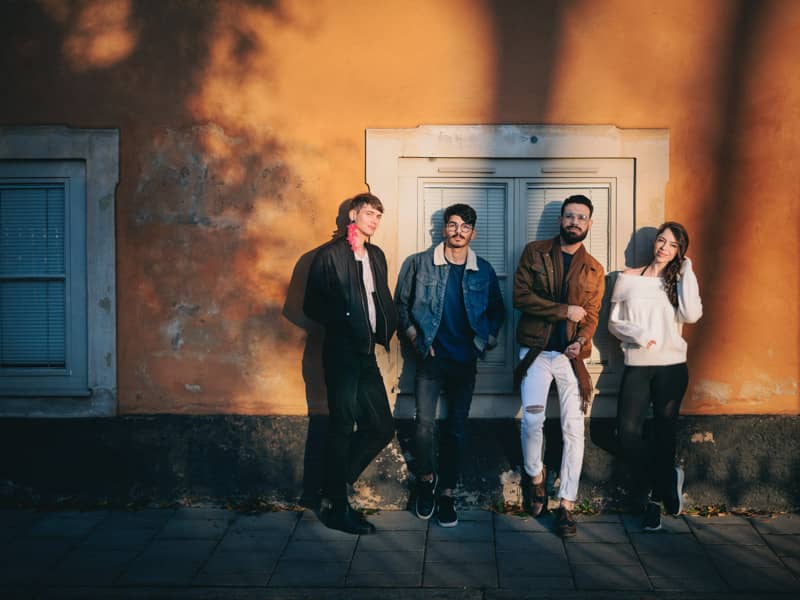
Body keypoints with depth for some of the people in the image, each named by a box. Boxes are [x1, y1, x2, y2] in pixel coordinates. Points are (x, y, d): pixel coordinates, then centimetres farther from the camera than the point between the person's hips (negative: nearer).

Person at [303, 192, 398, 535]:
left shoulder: (376, 256, 15)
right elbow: (312, 305, -9)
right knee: (343, 430, 0)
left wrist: (387, 329, 1)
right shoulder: (330, 255, -6)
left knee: (381, 428, 8)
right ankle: (338, 509, 11)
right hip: (342, 353, -7)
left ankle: (335, 487, 22)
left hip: (367, 354, 7)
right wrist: (344, 322, -14)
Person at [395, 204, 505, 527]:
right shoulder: (421, 263, -1)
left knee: (457, 428, 5)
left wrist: (486, 339, 4)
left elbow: (496, 310, 15)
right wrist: (413, 334, -1)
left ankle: (446, 491, 18)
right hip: (431, 356, -2)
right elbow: (402, 301, 7)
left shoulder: (484, 270, 4)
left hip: (465, 360, 2)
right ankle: (426, 477, 14)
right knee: (424, 421, -12)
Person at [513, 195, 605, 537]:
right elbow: (521, 296, -5)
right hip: (536, 351, -2)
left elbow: (591, 315, 5)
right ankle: (534, 476, 16)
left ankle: (566, 505, 4)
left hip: (572, 355, 2)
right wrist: (565, 311, -10)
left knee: (574, 429, -3)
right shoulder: (535, 253, 6)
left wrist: (582, 341, -16)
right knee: (532, 419, -13)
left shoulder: (594, 271, 12)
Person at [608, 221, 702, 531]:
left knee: (664, 433, 3)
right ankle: (669, 479, 14)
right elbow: (614, 321, 6)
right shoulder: (628, 278, 7)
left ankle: (654, 496, 24)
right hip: (636, 367, 0)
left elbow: (692, 314, -14)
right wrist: (638, 334, -13)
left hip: (671, 368, 0)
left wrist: (686, 270, -8)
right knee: (627, 433, -12)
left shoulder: (679, 282, 7)